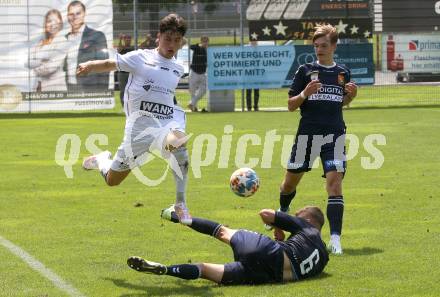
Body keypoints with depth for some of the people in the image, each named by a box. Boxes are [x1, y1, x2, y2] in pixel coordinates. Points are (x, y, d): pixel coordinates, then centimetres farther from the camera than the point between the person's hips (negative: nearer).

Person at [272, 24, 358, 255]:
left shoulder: (343, 73, 8)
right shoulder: (306, 71, 0)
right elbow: (291, 105, 1)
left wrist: (351, 95, 1)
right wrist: (305, 94, -18)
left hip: (335, 134, 0)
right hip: (307, 133, 0)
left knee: (335, 184, -13)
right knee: (291, 181, 13)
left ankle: (335, 239, -16)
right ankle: (283, 212, 46)